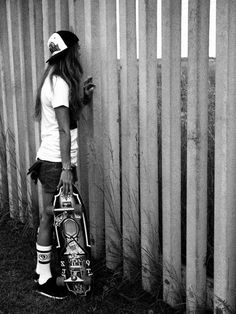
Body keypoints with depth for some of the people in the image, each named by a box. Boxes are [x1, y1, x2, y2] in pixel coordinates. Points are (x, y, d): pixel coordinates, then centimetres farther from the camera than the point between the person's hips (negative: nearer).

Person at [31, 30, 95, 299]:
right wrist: (66, 168, -21)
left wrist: (83, 99, 6)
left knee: (49, 216, 15)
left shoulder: (53, 79, 13)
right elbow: (64, 129, -20)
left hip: (48, 159, 9)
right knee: (50, 217, 0)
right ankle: (44, 280, 13)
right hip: (56, 162, -9)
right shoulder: (61, 83, -16)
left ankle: (41, 270, 28)